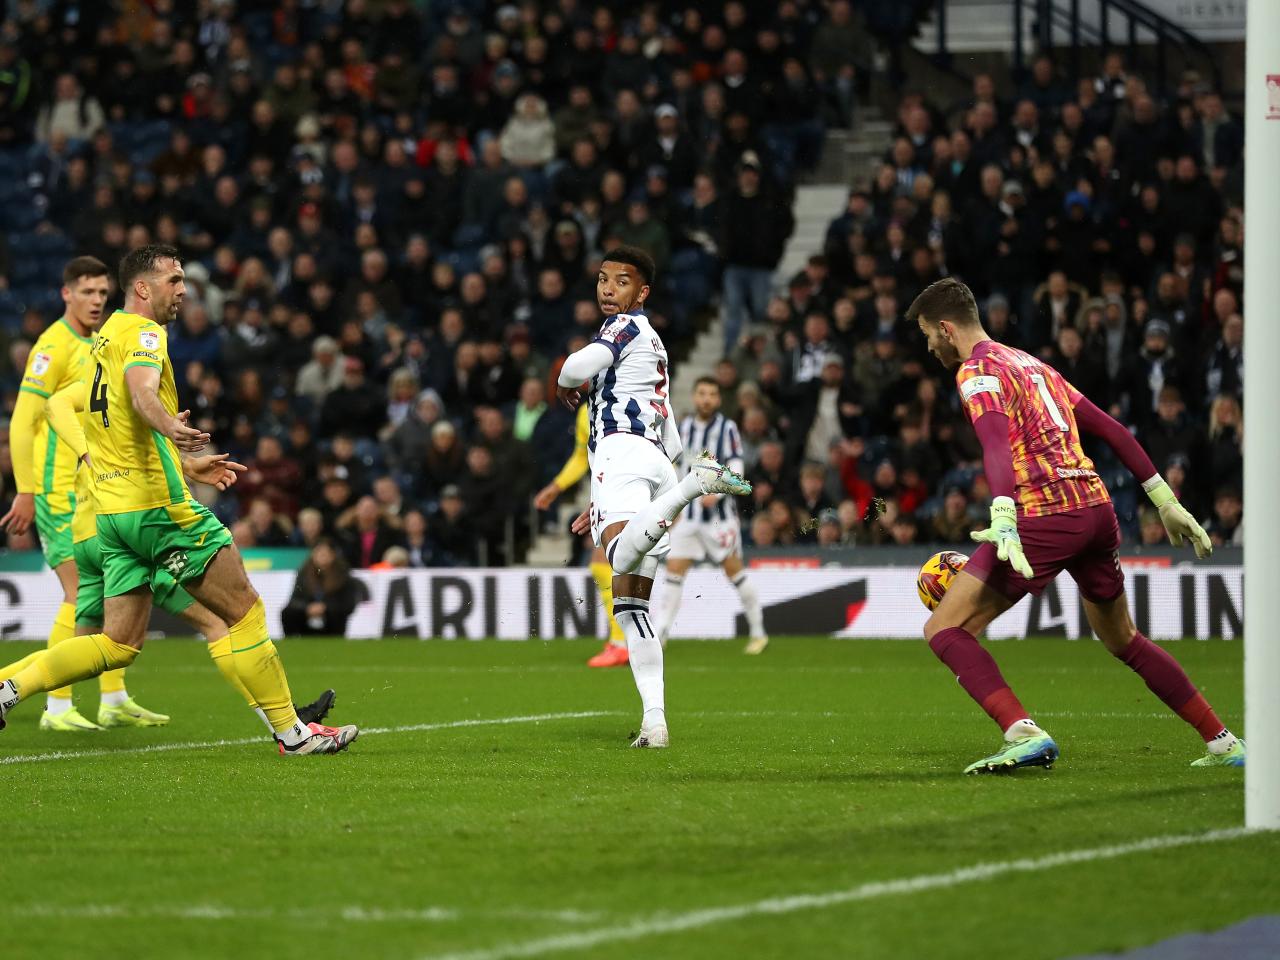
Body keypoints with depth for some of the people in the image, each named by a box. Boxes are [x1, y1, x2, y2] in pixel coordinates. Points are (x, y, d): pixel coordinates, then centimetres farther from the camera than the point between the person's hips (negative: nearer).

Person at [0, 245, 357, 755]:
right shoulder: (142, 332, -9)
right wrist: (169, 426, -51)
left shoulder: (106, 336, 19)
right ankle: (291, 731, 0)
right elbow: (141, 389, -30)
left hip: (110, 511, 9)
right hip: (158, 504, -9)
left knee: (118, 645, 9)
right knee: (245, 611, -1)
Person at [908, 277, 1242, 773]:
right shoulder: (1032, 364, 24)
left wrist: (1004, 522, -33)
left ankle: (1025, 734, -22)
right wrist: (1166, 500, 25)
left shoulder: (977, 371, -1)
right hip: (1098, 508, 8)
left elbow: (996, 444, -20)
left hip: (1045, 517, -8)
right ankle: (1223, 742, 25)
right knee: (1123, 640, 26)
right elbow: (1110, 429, 24)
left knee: (944, 630, -5)